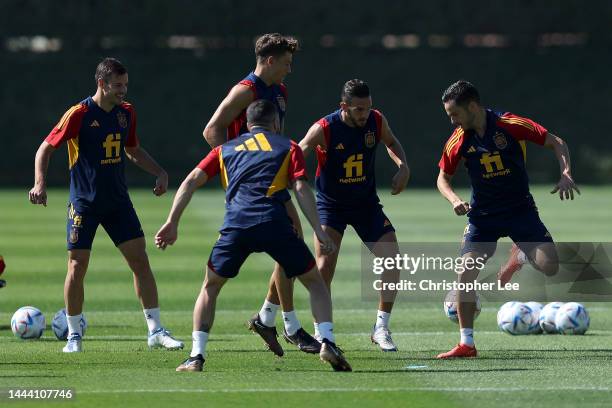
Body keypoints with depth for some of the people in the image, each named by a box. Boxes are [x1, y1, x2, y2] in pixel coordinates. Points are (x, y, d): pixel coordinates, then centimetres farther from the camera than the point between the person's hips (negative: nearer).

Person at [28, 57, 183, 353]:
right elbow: (46, 148, -8)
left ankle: (155, 331, 2)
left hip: (118, 201, 5)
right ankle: (74, 335, 10)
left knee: (140, 260, -2)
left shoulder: (126, 112, 5)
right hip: (84, 203, -5)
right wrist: (40, 182, -22)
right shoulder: (79, 114, -12)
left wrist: (160, 173, 9)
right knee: (77, 267, -4)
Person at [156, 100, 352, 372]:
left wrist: (172, 223, 15)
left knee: (210, 287, 22)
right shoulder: (288, 147, 20)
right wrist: (319, 231, 1)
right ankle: (327, 342, -3)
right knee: (315, 283, 16)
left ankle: (196, 356, 10)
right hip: (274, 223, -1)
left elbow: (191, 182, 16)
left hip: (235, 226, 1)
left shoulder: (225, 149, 27)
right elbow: (301, 189, 5)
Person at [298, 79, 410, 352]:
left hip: (366, 203, 4)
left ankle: (381, 328, 4)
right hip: (330, 204, -4)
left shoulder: (376, 121, -9)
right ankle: (320, 332, -2)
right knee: (325, 265, -17)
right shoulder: (324, 129, -22)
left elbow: (391, 142, 14)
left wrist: (402, 166, -4)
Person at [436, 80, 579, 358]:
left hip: (520, 208, -2)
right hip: (482, 214, 2)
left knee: (549, 267, -19)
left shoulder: (510, 125, -15)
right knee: (466, 274, -12)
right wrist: (454, 200, -10)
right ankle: (466, 344, 0)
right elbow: (443, 178, 10)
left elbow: (557, 143, -7)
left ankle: (519, 256, 17)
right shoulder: (458, 140, -5)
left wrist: (566, 174, -23)